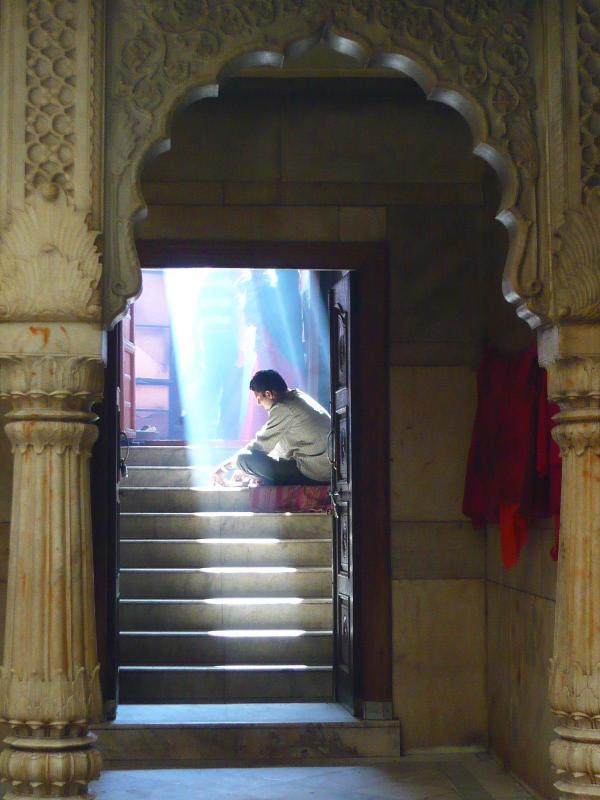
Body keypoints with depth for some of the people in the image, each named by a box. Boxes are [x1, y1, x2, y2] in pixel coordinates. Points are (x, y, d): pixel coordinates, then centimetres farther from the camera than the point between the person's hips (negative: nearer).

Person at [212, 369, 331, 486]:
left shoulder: (283, 409, -14)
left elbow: (260, 445, -7)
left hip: (312, 474, -10)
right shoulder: (298, 397, 14)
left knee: (243, 458, -12)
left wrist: (224, 467, 5)